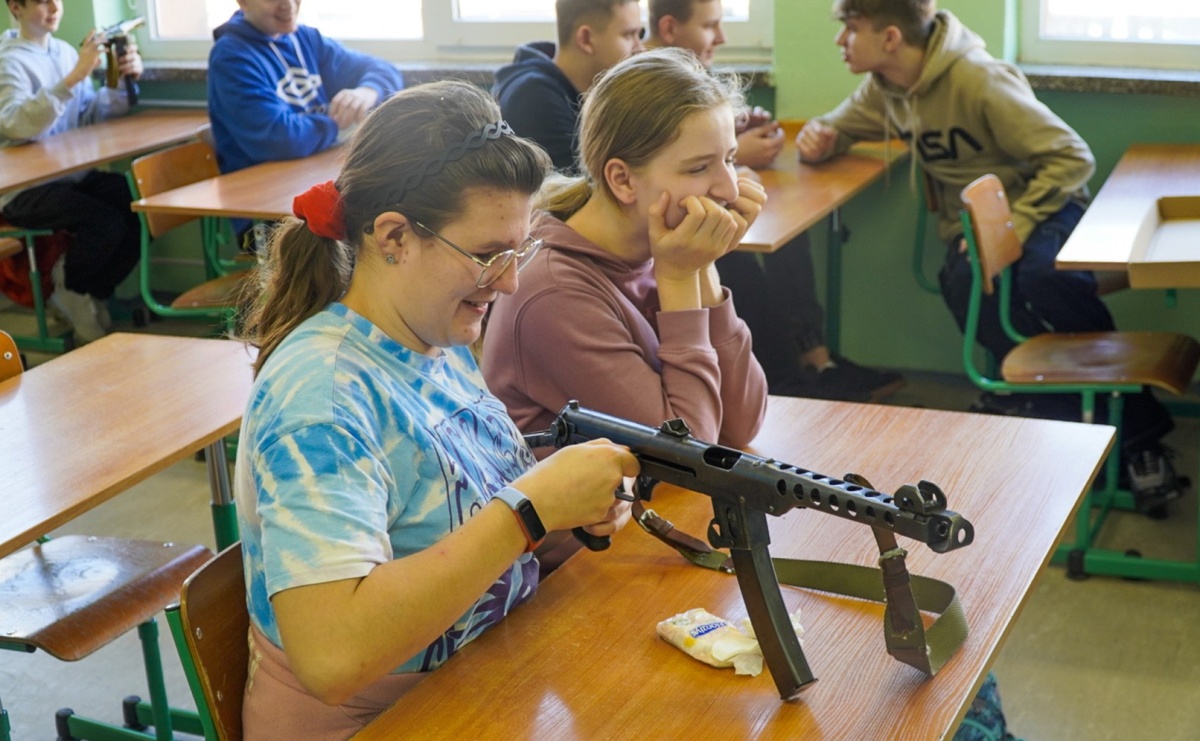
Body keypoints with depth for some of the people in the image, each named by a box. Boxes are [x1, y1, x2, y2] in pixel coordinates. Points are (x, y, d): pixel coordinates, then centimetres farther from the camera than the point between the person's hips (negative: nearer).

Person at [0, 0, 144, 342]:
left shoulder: (65, 51, 11)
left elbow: (89, 115, 9)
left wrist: (121, 82, -9)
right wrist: (75, 76, -38)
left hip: (72, 175, 7)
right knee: (107, 223, -28)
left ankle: (92, 295, 5)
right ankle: (70, 289, 2)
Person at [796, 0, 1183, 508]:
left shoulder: (977, 80, -20)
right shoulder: (883, 88, 1)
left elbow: (1072, 158, -19)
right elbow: (838, 127, 19)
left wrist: (1016, 225, -30)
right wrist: (817, 137, -7)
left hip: (1040, 206, -4)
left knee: (1046, 279, -37)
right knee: (964, 285, -32)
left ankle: (1140, 430, -22)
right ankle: (1067, 408, -19)